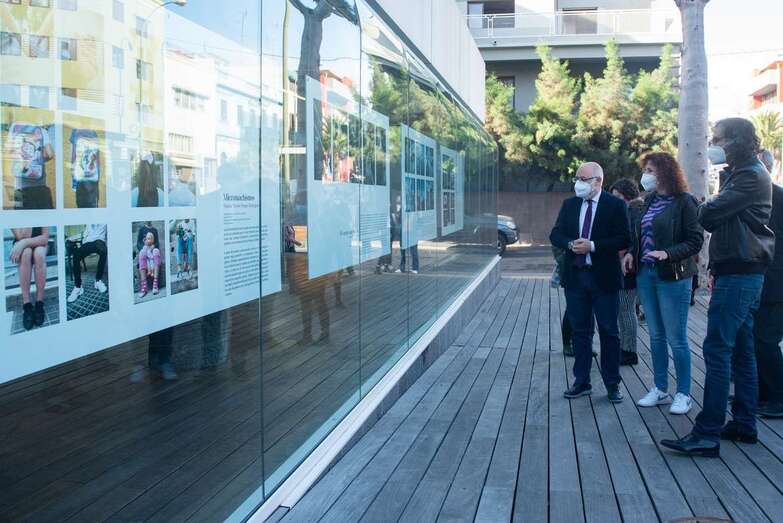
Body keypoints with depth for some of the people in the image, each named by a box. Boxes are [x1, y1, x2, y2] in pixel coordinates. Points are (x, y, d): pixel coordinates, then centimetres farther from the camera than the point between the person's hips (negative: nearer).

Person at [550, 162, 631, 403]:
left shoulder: (615, 205, -5)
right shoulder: (569, 204, 9)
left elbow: (624, 239, -12)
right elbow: (555, 235, 6)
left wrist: (593, 245, -20)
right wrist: (571, 244, -14)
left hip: (604, 277, -4)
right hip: (575, 276, 4)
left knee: (609, 331, 4)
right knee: (580, 330, 10)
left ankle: (612, 385, 14)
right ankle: (581, 381, 19)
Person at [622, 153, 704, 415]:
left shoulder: (684, 201, -10)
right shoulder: (650, 201, 11)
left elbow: (696, 240, -12)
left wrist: (667, 253, -25)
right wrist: (632, 253, -1)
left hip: (673, 277, -7)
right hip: (646, 275, 7)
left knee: (677, 339, 0)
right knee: (656, 336, 13)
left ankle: (683, 394, 11)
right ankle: (660, 390, 22)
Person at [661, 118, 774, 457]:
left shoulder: (751, 176, -13)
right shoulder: (737, 174, 19)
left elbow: (708, 216, -20)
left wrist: (706, 206, 3)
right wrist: (716, 269, 13)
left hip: (739, 275, -10)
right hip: (739, 273, 10)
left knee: (717, 350, -12)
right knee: (741, 350, 13)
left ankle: (707, 435, -12)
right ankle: (744, 425, 20)